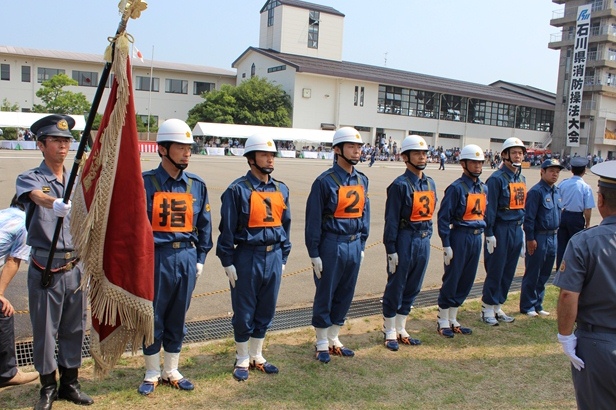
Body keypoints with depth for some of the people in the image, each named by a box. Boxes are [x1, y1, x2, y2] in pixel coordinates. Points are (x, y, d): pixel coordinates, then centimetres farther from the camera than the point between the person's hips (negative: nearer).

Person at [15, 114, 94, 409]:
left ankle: (70, 384, 27)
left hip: (75, 266, 4)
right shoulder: (29, 178, -5)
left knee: (74, 328, 12)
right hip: (45, 268, -4)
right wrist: (55, 204, -50)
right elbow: (37, 196, -29)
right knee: (44, 329, 7)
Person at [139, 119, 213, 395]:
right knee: (152, 319, 9)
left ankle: (172, 371, 32)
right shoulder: (145, 183, -7)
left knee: (178, 319, 15)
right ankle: (152, 374, 28)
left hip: (186, 258, 3)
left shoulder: (197, 186, 4)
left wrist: (200, 258, 8)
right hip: (155, 258, -3)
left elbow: (204, 225, 10)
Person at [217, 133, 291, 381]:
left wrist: (283, 257, 13)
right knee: (244, 312, 7)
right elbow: (227, 229, -8)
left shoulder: (281, 190, 8)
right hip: (247, 257, -5)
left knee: (266, 311, 15)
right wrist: (228, 262, -9)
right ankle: (242, 360, 25)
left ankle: (257, 356, 32)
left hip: (273, 257, 5)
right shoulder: (238, 190, -9)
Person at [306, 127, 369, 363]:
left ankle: (334, 339, 32)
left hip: (354, 246, 6)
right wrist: (314, 254, -12)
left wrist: (362, 244, 11)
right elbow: (313, 220, -12)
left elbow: (364, 214, 13)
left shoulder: (362, 180, 7)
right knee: (325, 296, 7)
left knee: (345, 296, 15)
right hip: (331, 246, -6)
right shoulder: (325, 181, -13)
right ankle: (322, 344, 23)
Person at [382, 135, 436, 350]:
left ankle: (401, 330, 29)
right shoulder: (400, 185, -12)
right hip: (404, 241, -7)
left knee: (412, 289, 15)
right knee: (395, 288, 5)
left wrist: (427, 239, 14)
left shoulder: (430, 183, 10)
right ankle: (390, 333, 19)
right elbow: (391, 220, -14)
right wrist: (391, 250, -15)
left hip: (424, 241, 7)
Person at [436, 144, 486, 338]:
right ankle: (442, 322, 16)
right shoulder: (456, 188, -12)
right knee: (451, 280, 2)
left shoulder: (483, 188, 11)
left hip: (476, 238, 7)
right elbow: (444, 217, -13)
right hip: (460, 237, -7)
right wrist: (446, 244, -15)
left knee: (466, 281, 13)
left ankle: (453, 320, 26)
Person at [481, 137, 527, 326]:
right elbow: (489, 208, -14)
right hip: (500, 229, -7)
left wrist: (522, 231, 18)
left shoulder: (521, 178, 13)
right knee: (495, 271, 0)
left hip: (516, 229, 8)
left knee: (509, 272, 12)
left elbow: (522, 206, 19)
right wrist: (489, 234, -16)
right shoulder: (497, 178, -11)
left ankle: (498, 307, 23)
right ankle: (487, 309, 12)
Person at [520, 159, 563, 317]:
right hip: (539, 237, -8)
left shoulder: (557, 191, 11)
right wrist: (530, 238, -17)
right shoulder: (536, 191, -14)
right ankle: (527, 306, 13)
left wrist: (555, 234, 15)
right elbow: (529, 217, -16)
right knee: (532, 274, 2)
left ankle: (538, 305, 25)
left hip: (553, 237, 8)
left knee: (545, 274, 14)